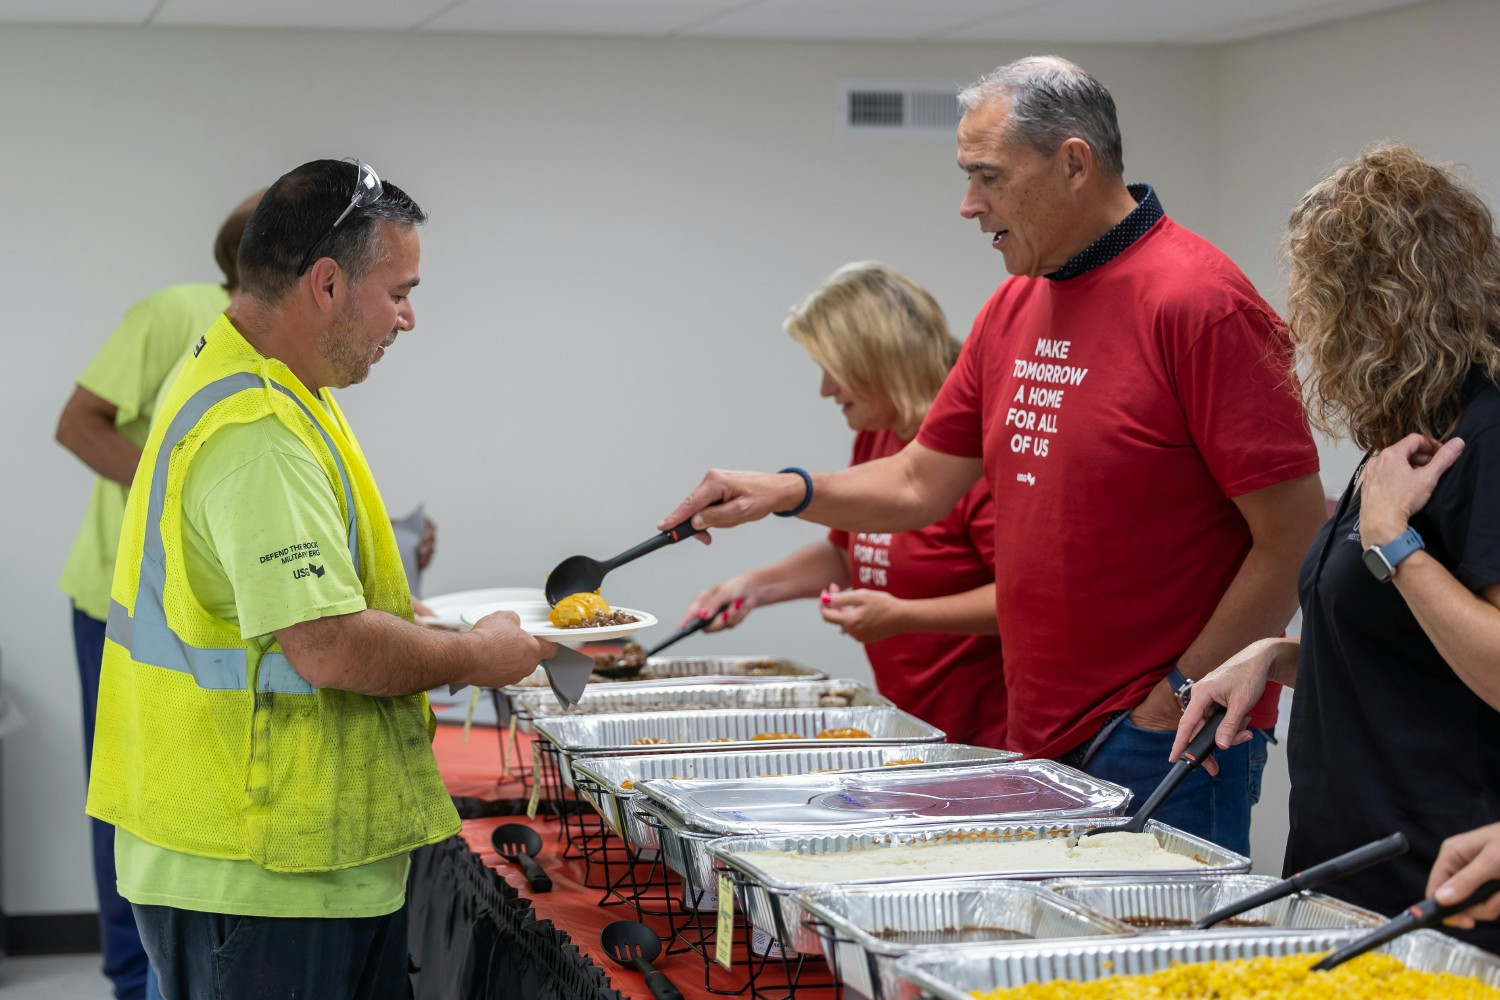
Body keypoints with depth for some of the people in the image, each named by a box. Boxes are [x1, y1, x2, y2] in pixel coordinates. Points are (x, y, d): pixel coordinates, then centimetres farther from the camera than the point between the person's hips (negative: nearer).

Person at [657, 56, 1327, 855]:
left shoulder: (1195, 302, -15)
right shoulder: (1013, 310, 11)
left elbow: (1296, 536, -17)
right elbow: (923, 483, 18)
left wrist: (1180, 699, -15)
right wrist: (789, 491, 1)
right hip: (1039, 740, 8)